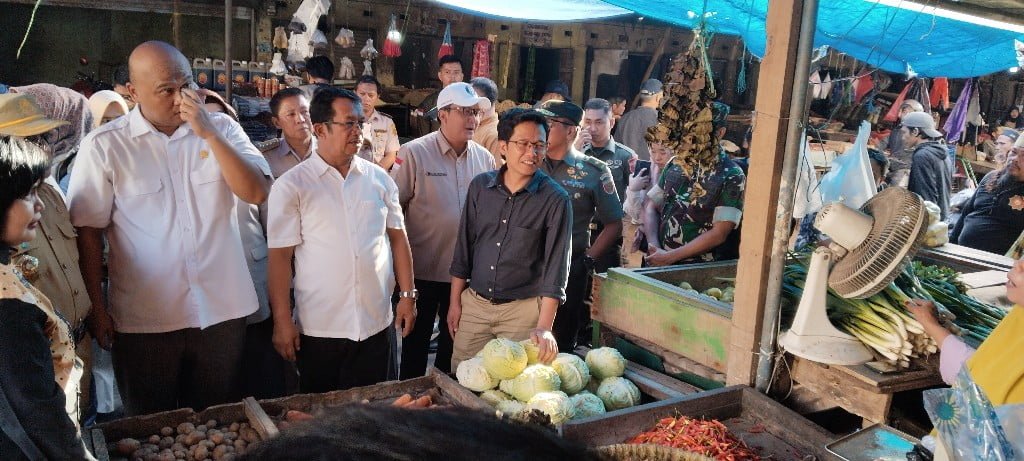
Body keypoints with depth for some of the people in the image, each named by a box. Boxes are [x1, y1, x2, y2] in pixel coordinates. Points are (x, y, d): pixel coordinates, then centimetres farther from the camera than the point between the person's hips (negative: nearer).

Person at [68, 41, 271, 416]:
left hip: (223, 311, 2)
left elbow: (256, 193, -12)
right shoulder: (105, 146, -6)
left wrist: (209, 134, -19)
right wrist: (97, 309, 0)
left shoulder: (222, 129, 1)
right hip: (145, 321, -1)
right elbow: (88, 232, -1)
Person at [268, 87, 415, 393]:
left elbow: (397, 238, 11)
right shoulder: (291, 186, -5)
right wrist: (282, 321, -8)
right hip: (319, 329, -3)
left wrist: (407, 295, 7)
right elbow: (280, 256, -6)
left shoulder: (379, 179, 6)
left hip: (375, 324, 3)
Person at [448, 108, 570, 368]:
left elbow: (555, 266, -13)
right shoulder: (480, 186, 1)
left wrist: (544, 327, -19)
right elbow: (464, 247, 8)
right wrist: (455, 302, 8)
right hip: (474, 303, 3)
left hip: (523, 308, -3)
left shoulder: (556, 200, -10)